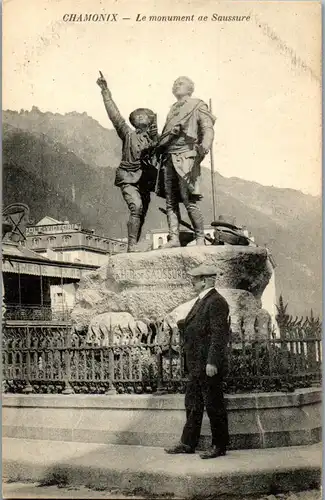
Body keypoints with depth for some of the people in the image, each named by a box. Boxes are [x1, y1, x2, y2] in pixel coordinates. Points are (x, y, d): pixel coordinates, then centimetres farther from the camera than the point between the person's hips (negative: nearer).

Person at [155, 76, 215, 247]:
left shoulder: (198, 106, 6)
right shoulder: (173, 109, 24)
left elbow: (208, 130, -6)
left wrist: (203, 147, -23)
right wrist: (158, 148, 18)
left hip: (186, 158, -6)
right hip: (168, 159, 6)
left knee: (189, 201, -11)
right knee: (170, 202, 0)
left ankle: (200, 238, -3)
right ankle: (174, 238, 2)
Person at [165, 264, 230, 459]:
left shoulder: (216, 302, -15)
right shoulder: (202, 300, 17)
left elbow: (219, 334, -21)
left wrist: (212, 362, -24)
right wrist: (176, 323, 11)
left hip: (209, 365, -10)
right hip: (196, 364, 10)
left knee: (214, 406, 0)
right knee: (193, 404, 15)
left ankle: (220, 446, 11)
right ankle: (188, 443, 23)